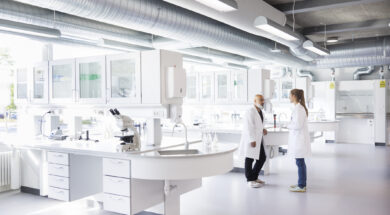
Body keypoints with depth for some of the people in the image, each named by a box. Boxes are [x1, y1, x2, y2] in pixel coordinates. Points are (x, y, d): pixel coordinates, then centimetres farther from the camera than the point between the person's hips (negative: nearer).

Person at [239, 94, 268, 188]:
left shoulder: (260, 112, 13)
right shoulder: (250, 111, -15)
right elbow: (248, 127, -20)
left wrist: (263, 129, 6)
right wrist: (252, 140, -23)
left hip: (258, 139, 9)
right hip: (251, 140, -9)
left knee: (262, 158, 12)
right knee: (250, 159, 2)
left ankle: (254, 177, 26)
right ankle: (250, 180, 13)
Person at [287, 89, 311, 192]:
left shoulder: (298, 108, -18)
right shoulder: (300, 107, 13)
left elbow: (298, 125, -23)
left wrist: (289, 125, -7)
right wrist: (291, 126, 8)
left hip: (299, 138, -10)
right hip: (298, 138, 10)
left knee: (300, 162, -3)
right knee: (300, 162, 16)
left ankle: (301, 186, 5)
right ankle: (302, 184, 25)